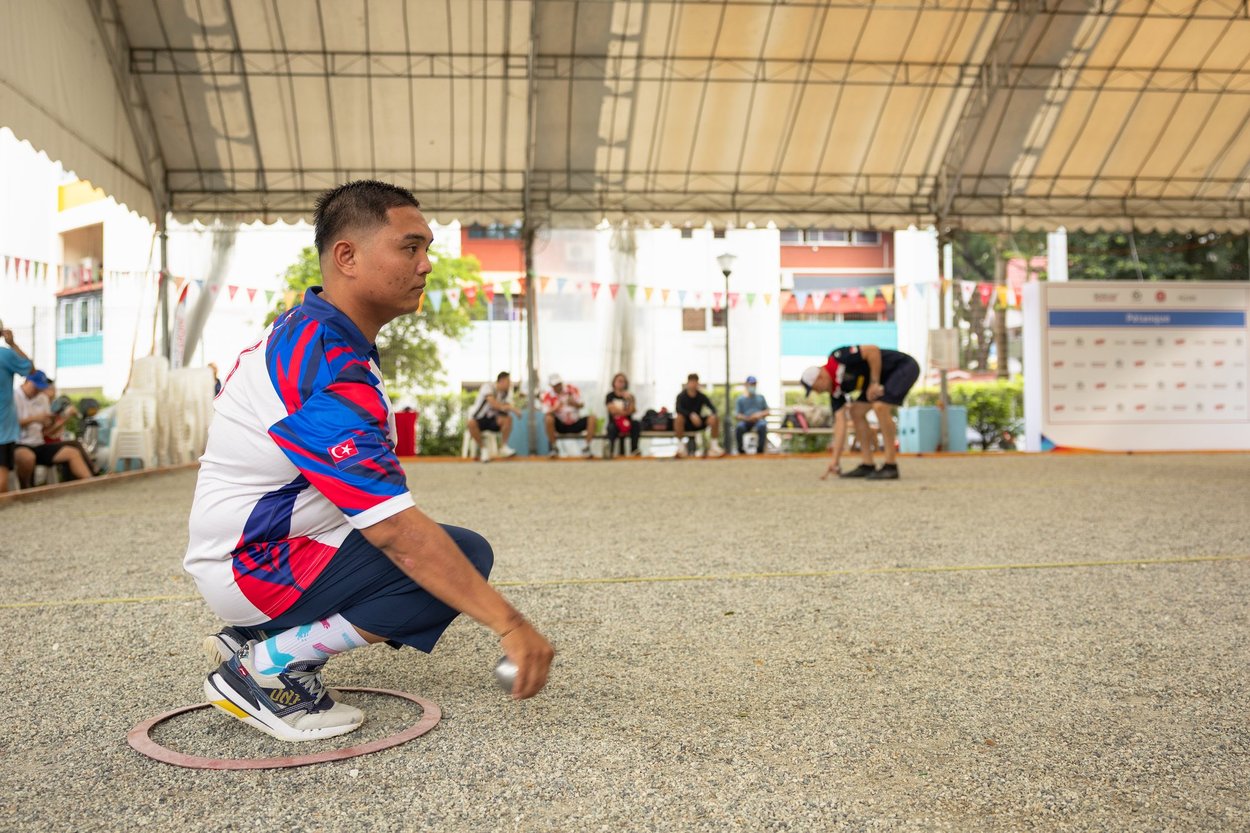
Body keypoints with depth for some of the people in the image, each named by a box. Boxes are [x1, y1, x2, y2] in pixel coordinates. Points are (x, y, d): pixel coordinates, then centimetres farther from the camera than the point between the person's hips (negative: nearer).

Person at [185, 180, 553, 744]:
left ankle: (251, 638, 10)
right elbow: (397, 531, -32)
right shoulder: (328, 371, -27)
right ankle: (270, 662, -12)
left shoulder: (305, 329, 6)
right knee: (466, 556, -19)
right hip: (257, 566, -10)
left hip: (245, 549, 10)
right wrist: (509, 624, -31)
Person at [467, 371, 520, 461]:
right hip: (478, 418, -5)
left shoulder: (504, 393, 8)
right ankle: (483, 449, -20)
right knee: (471, 423, -39)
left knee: (508, 419, -24)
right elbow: (493, 403, -28)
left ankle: (503, 447, -15)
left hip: (492, 419, 5)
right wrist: (509, 407, -22)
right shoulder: (488, 386, -16)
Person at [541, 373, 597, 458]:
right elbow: (547, 412, -18)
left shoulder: (572, 389, -4)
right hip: (561, 425, -1)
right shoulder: (548, 394, -9)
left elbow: (582, 405, -4)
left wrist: (574, 403, -27)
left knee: (592, 418, -22)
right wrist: (556, 408, -39)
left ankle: (587, 447, -14)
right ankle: (553, 448, -15)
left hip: (576, 424, 1)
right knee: (548, 419, -31)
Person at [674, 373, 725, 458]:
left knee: (713, 419, -22)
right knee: (679, 417, -37)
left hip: (698, 423, 3)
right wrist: (691, 414, -45)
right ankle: (680, 445, -27)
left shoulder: (701, 396, -2)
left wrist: (713, 414, -34)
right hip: (685, 424, -3)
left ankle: (714, 445, -11)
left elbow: (712, 407, -10)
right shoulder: (681, 396, -12)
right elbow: (678, 409, -29)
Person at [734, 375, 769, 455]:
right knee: (739, 428, -36)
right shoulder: (740, 399, 14)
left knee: (762, 426, -36)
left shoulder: (760, 397, 21)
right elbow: (737, 414, 3)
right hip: (745, 421, -1)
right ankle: (741, 450, -23)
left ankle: (760, 450, -31)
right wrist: (747, 418, -16)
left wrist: (760, 414, -8)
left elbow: (767, 412, 16)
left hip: (759, 420, 1)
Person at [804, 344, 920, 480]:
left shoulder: (838, 358, -22)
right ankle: (868, 466, 8)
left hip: (904, 366, -9)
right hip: (887, 377, 9)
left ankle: (890, 466, -19)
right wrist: (835, 459, -8)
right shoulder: (835, 390, 0)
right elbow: (840, 421, -3)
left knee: (880, 406, -26)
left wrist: (874, 383, -21)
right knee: (856, 412, 5)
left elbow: (873, 350, -28)